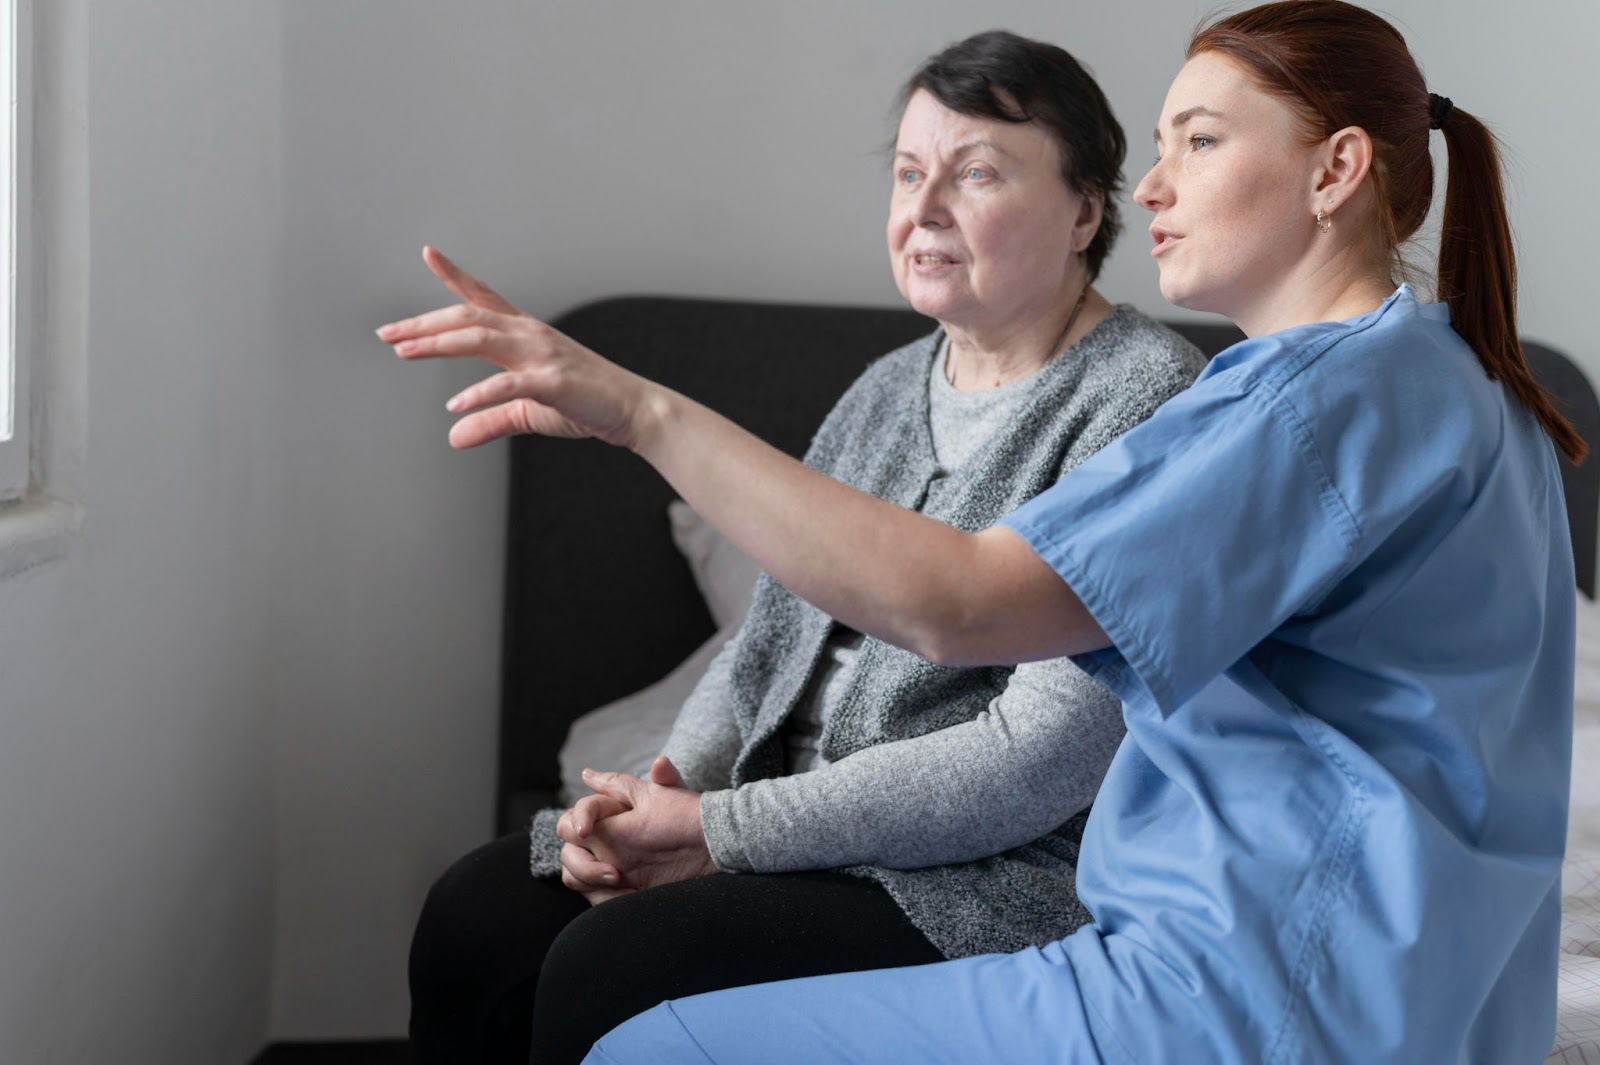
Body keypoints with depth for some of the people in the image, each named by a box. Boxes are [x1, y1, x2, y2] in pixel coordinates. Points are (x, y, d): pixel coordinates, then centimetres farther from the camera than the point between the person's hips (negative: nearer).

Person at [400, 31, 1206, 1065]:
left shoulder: (1147, 403, -14)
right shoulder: (890, 389, 13)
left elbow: (1037, 764, -21)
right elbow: (771, 640, 17)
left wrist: (722, 832, -17)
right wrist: (674, 791, -4)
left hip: (1010, 876, -7)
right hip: (797, 819, 8)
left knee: (610, 970, -25)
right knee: (475, 918, -8)